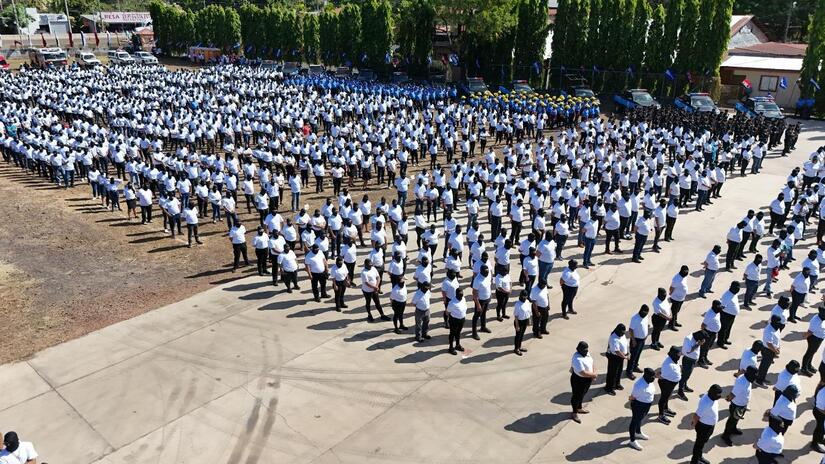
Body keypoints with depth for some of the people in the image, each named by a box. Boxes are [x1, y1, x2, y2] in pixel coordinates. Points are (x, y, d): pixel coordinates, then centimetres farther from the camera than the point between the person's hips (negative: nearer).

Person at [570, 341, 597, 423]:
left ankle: (579, 408, 48)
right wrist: (593, 374, -21)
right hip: (578, 380, -9)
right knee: (577, 396, 9)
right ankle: (574, 413, 27)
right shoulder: (577, 359, -34)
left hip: (587, 379, 9)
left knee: (582, 394, 27)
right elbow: (583, 373, -35)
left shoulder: (586, 353, -5)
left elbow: (591, 363, 12)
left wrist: (593, 372, -3)